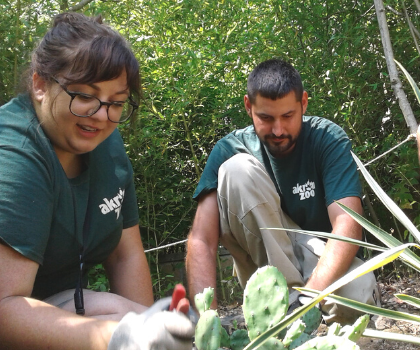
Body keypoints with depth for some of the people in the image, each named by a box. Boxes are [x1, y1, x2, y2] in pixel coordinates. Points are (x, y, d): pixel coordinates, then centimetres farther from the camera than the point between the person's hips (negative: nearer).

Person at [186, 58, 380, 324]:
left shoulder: (328, 140, -14)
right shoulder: (230, 150, -13)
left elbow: (348, 225, -26)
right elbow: (201, 240, -21)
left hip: (321, 259, 0)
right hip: (260, 252, 1)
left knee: (358, 294, -37)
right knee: (237, 169, -25)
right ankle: (290, 292, -23)